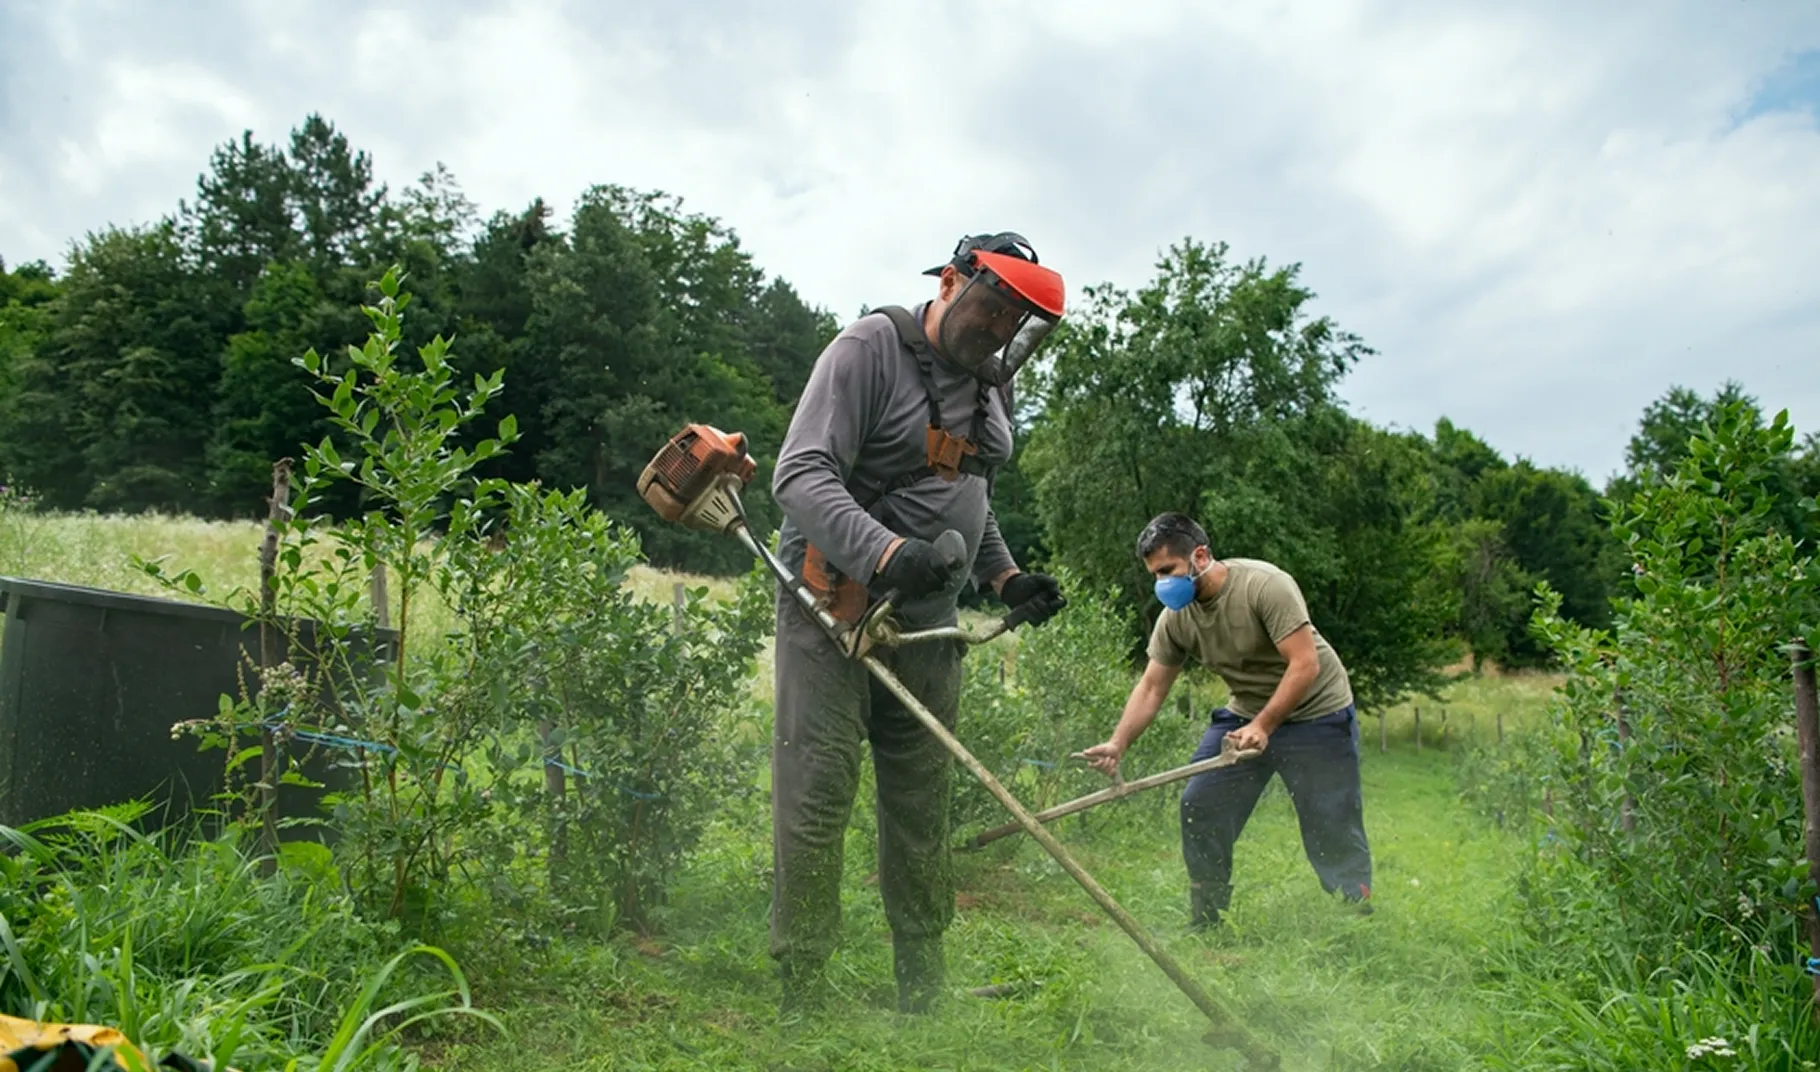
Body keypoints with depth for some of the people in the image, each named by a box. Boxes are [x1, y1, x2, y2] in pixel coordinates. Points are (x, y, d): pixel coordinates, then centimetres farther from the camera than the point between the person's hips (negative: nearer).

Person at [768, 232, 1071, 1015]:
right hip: (833, 604, -7)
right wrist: (884, 551, -35)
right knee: (816, 794, -7)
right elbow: (801, 474, -20)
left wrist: (1004, 576, 9)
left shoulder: (989, 385, 14)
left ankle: (923, 994, 21)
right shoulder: (871, 348, -10)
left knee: (922, 802, 10)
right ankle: (802, 997, 2)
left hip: (928, 620, 7)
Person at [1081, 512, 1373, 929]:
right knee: (1200, 807, 0)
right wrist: (1118, 744, -16)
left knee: (1331, 826, -6)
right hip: (1245, 713, 6)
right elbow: (1151, 686, -4)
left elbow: (1305, 664, -28)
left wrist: (1263, 726, -31)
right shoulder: (1175, 617, -7)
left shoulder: (1265, 585, -26)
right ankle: (1205, 924, 13)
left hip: (1316, 712, -6)